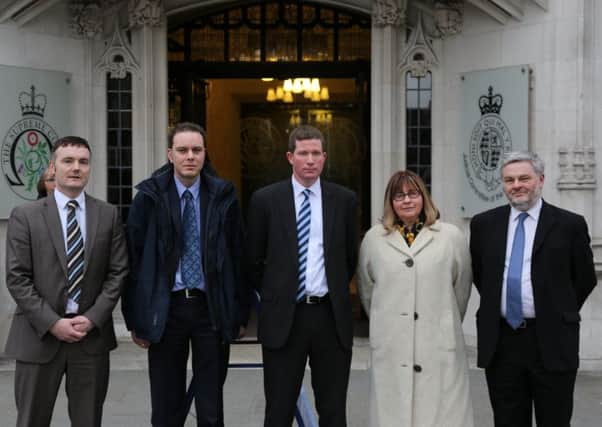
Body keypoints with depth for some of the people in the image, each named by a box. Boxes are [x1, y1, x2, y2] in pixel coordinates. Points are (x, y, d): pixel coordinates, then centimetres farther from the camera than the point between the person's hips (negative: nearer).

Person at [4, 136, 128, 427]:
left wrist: (93, 318, -8)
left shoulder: (108, 215, 6)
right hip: (39, 335, -1)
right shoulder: (25, 215, 0)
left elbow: (118, 272, 4)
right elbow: (17, 278, -5)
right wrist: (52, 323, -12)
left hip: (92, 335, 2)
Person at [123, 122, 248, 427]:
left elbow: (238, 257, 4)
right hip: (165, 309, 0)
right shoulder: (150, 197, -2)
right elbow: (134, 260, 0)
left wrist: (240, 313, 4)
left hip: (212, 309, 1)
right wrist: (135, 319, -2)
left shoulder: (223, 196, 1)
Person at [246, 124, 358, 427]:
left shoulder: (344, 199, 4)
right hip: (283, 317, -1)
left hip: (331, 316, 2)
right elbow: (253, 259, 6)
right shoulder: (265, 199, -1)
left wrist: (335, 294, 11)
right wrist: (274, 297, 8)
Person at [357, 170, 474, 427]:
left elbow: (461, 289, 11)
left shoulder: (451, 237, 4)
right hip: (390, 347, 1)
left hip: (440, 348, -1)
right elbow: (366, 291, 16)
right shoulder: (374, 238, 8)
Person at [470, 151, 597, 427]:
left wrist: (558, 315, 9)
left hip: (552, 343, -2)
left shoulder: (569, 224, -2)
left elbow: (585, 279, 6)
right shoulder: (484, 224, 6)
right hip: (499, 343, 2)